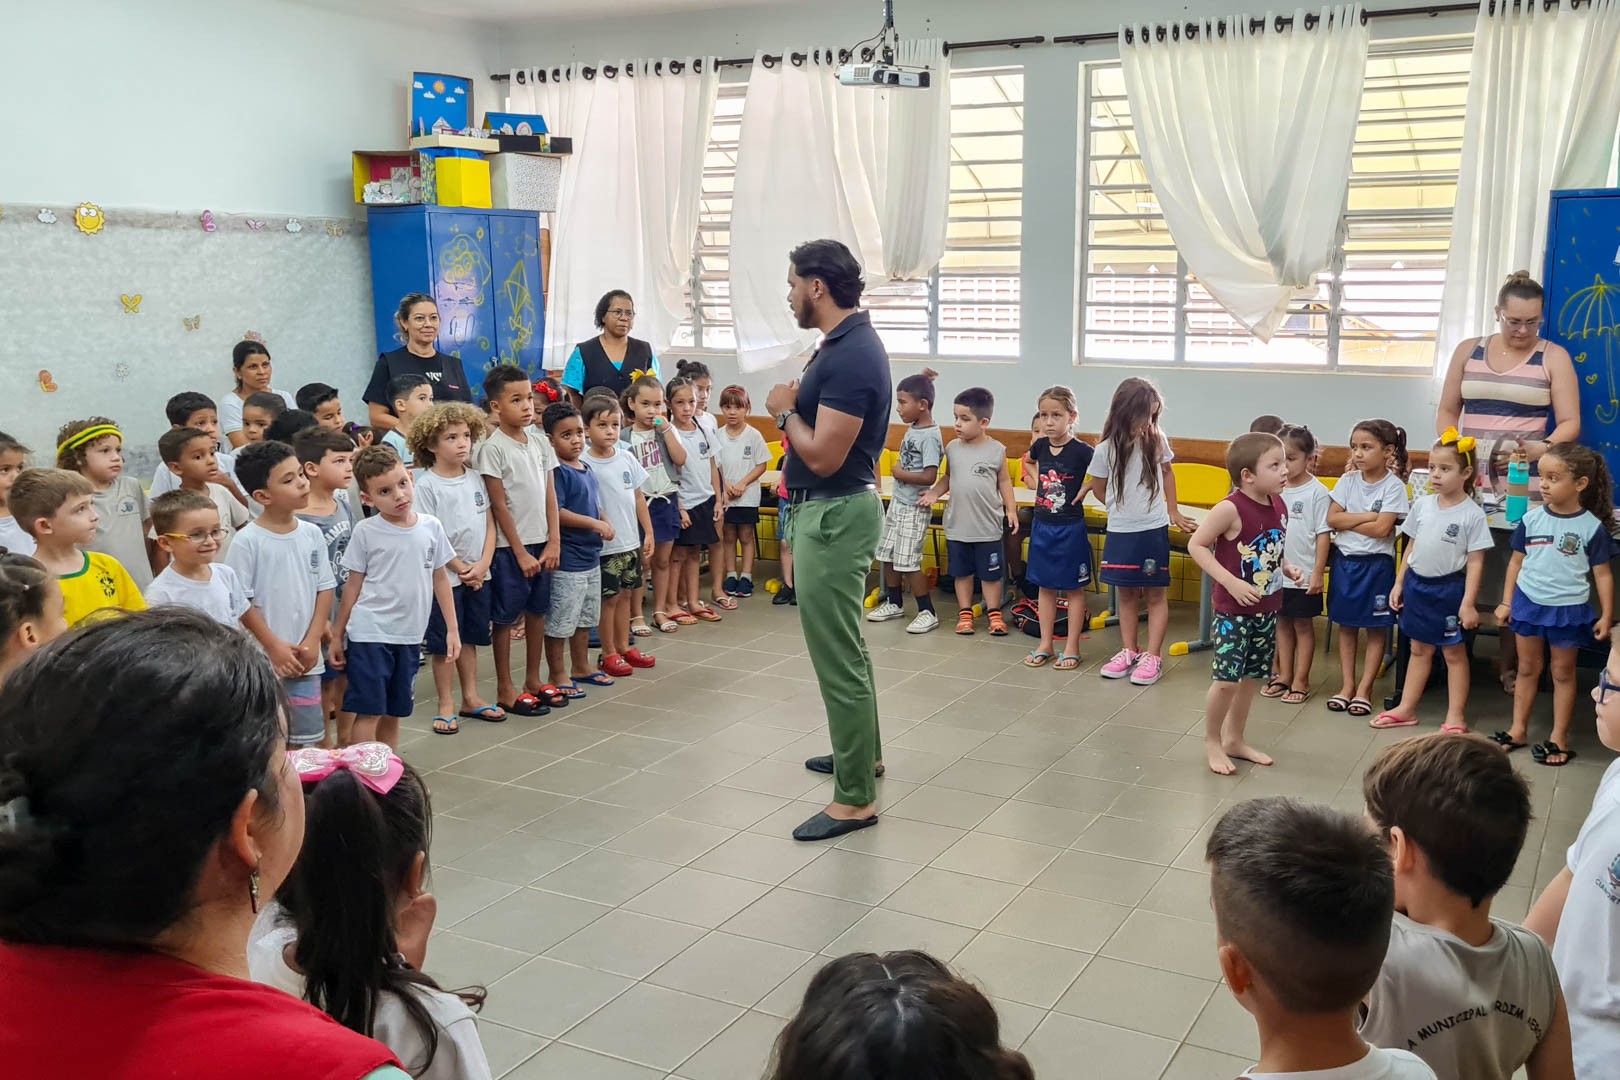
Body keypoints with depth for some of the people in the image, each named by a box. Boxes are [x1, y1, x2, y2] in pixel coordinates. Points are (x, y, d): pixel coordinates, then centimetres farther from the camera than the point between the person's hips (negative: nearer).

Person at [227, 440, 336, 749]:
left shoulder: (312, 534, 3)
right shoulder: (248, 541, -12)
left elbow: (325, 589, 6)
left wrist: (312, 642, -3)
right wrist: (274, 646, -11)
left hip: (306, 659, 5)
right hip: (263, 661, -5)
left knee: (305, 740, 13)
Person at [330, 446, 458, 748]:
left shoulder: (431, 527, 1)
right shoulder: (365, 532, -7)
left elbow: (440, 579, 9)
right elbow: (353, 585, 0)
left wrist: (452, 629, 7)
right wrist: (336, 635, 3)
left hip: (410, 635, 4)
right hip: (369, 634, -3)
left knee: (393, 713, 14)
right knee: (369, 711, -2)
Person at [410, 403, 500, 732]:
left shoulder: (475, 479, 6)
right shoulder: (426, 485, -11)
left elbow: (489, 525, 5)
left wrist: (482, 565, -8)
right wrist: (461, 569, -13)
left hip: (478, 576, 5)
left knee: (470, 637, 15)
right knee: (444, 643, 4)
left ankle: (471, 698, 26)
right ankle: (446, 705, 15)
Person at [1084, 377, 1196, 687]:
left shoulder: (1157, 440, -4)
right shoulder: (1106, 449, -8)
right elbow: (1097, 487, 6)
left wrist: (1173, 511, 13)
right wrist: (1122, 510, 10)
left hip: (1153, 530, 0)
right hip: (1120, 531, 0)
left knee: (1155, 593, 3)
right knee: (1126, 593, 10)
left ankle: (1153, 656, 8)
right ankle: (1128, 652, 21)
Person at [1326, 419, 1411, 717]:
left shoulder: (1393, 486, -10)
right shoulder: (1348, 480, 2)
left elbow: (1382, 528, -19)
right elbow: (1332, 519, -6)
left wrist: (1348, 521, -11)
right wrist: (1367, 516, -15)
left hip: (1376, 564, -4)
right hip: (1345, 560, 4)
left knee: (1377, 628, 5)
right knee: (1346, 625, 10)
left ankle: (1364, 689, 13)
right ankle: (1347, 685, 18)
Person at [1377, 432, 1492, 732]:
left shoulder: (1472, 514, -12)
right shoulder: (1422, 505, 2)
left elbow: (1475, 561, -12)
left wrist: (1468, 603, -15)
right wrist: (1399, 583, 10)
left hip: (1449, 589, -5)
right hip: (1417, 584, 5)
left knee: (1454, 652, 7)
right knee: (1419, 649, 16)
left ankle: (1455, 716, 15)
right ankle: (1406, 709, 24)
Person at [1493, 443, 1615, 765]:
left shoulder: (1591, 527, -10)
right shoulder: (1532, 519, -4)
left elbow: (1602, 574, -4)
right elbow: (1517, 561, 6)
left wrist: (1606, 616, -6)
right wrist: (1506, 602, 5)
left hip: (1568, 609, -3)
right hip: (1528, 603, 3)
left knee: (1563, 673, 10)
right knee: (1528, 669, 14)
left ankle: (1559, 739, 18)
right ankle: (1518, 730, 24)